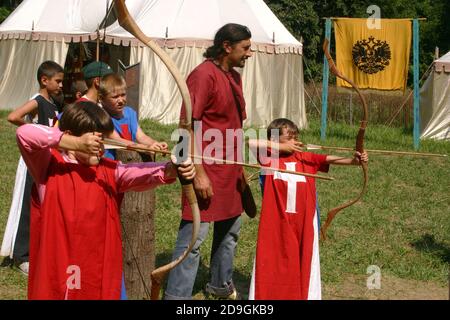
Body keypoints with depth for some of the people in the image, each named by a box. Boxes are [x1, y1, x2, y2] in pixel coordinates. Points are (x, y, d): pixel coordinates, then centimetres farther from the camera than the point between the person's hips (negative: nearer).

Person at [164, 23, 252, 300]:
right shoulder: (204, 75, -14)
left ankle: (221, 285, 37)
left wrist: (239, 167, 20)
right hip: (207, 169, -9)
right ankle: (177, 295, 0)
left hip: (229, 170, 9)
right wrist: (199, 173, -21)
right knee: (194, 236, -7)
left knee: (230, 229, 20)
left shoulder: (234, 77, 12)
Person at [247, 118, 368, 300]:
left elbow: (329, 159, -7)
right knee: (273, 260, 6)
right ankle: (266, 294, 18)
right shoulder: (270, 157, -3)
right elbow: (252, 142, -16)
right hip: (276, 222, -2)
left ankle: (306, 295, 20)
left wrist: (353, 160, -23)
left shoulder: (305, 158, 4)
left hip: (303, 221, 2)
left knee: (303, 260, 10)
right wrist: (281, 147, -13)